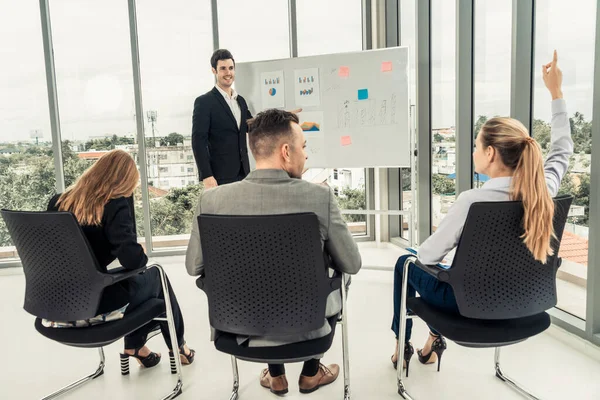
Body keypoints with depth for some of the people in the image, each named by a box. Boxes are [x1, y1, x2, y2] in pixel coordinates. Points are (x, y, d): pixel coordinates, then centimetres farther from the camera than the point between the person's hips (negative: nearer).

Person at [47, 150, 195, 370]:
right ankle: (177, 345, 35)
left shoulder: (58, 202, -1)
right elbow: (132, 259, -29)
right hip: (95, 301, -6)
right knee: (154, 275, 20)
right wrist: (143, 256, -7)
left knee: (137, 277, 26)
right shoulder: (115, 205, -20)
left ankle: (135, 346, 34)